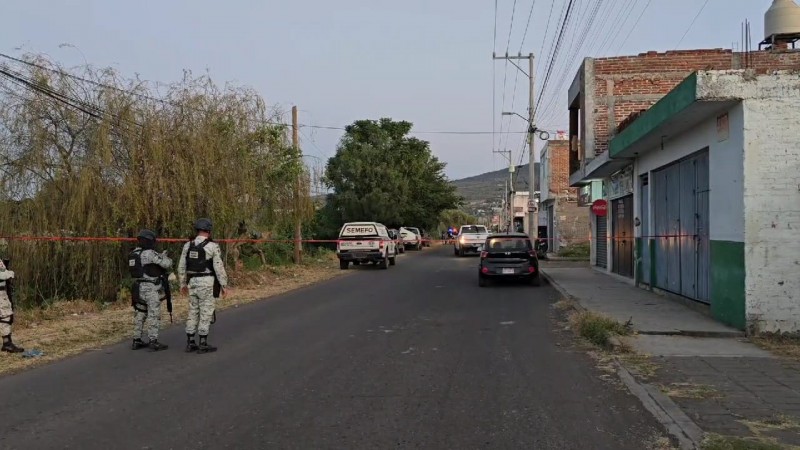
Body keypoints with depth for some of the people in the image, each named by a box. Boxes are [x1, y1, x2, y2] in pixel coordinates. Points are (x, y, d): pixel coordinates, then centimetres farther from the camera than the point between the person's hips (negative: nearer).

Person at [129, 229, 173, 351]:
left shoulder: (133, 254, 10)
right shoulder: (150, 253, -16)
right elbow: (167, 264, -15)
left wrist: (161, 256, 22)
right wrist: (166, 258, 8)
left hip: (138, 288, 8)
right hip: (151, 288, -8)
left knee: (139, 315, 15)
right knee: (154, 315, -4)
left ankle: (137, 341, 18)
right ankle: (153, 342, -4)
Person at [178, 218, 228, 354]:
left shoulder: (188, 245, 5)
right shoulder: (213, 246, -12)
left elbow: (181, 267, 8)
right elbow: (219, 268, -13)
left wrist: (183, 284, 18)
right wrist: (224, 285, -6)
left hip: (193, 283, 6)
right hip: (207, 284, -5)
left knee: (193, 313, 12)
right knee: (206, 313, -1)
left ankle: (190, 343, 14)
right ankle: (203, 345, 1)